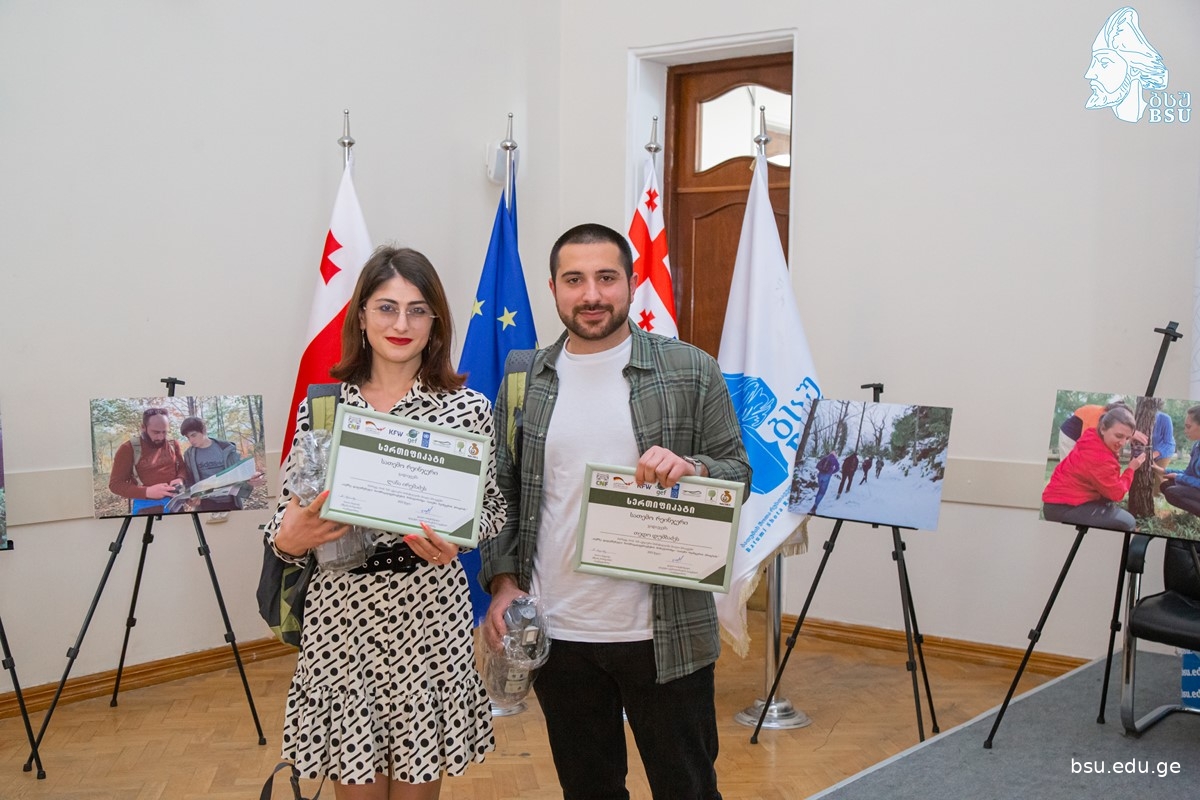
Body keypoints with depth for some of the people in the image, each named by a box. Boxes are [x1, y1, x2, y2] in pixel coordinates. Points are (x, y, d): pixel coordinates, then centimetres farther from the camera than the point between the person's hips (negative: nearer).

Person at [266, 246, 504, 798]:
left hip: (429, 613, -1)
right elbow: (286, 520, 7)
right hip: (341, 613, 1)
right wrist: (290, 538, -16)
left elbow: (493, 512, 5)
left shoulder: (468, 408, -1)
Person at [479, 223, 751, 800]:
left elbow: (738, 474, 1)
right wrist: (503, 583, -2)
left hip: (665, 636, -2)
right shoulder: (523, 384, 5)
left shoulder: (692, 372, -2)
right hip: (555, 636, 2)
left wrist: (692, 469, -20)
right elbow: (502, 494, 9)